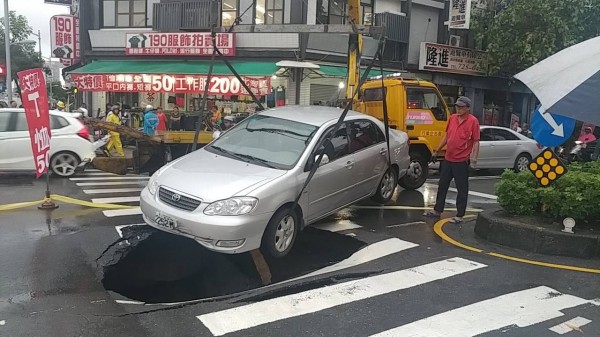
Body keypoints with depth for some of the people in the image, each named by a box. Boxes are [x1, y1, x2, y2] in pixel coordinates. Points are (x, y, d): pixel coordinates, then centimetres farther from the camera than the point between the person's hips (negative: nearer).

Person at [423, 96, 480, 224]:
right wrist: (437, 151, 19)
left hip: (462, 161, -7)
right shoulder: (452, 118, 7)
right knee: (442, 185, 15)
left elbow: (476, 142, -11)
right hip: (448, 159, 7)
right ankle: (437, 210, 27)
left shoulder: (473, 121, -10)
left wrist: (474, 158, -20)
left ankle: (459, 215, 12)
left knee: (462, 189, 4)